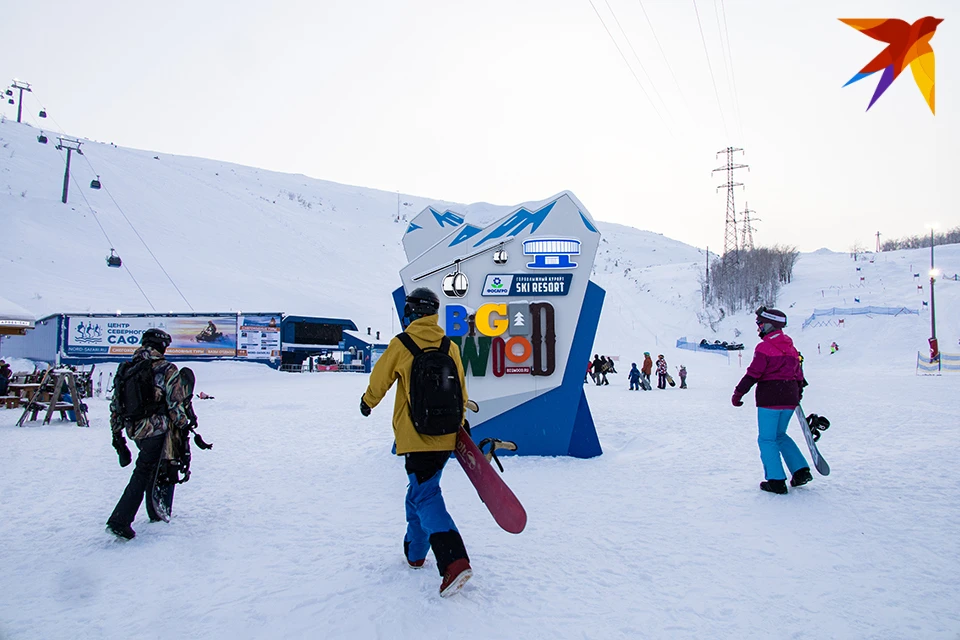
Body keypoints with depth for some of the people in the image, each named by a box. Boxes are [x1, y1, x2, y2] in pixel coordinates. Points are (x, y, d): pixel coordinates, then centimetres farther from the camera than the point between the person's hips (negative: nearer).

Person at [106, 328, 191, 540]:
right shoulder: (166, 369, -10)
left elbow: (115, 405, 10)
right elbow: (175, 403, -13)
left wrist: (116, 433, 18)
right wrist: (183, 426, -1)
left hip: (134, 431, 6)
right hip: (158, 430, -6)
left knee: (153, 467, 22)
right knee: (144, 473, 2)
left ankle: (157, 513, 32)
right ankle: (119, 521, -2)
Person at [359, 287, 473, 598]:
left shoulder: (401, 345, -7)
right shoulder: (450, 346, 5)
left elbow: (380, 378, 5)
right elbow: (461, 391, 8)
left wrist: (368, 402, 25)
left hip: (416, 437, -5)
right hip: (445, 436, 6)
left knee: (425, 496, -5)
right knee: (420, 490, 21)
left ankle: (454, 562, -18)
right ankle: (415, 552, 33)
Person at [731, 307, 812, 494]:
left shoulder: (764, 347, -11)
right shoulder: (791, 347, 12)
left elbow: (753, 374, -15)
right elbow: (798, 374, 18)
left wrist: (738, 393, -7)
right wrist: (797, 394, 30)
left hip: (769, 398, -7)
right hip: (790, 399, 7)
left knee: (767, 439, 2)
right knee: (780, 435, 21)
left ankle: (776, 480, -1)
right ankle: (801, 470, 14)